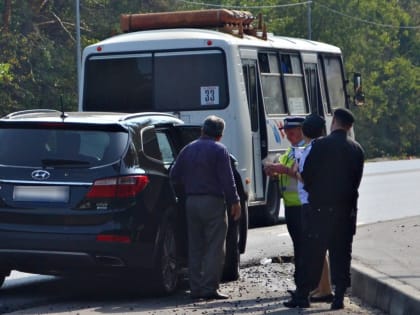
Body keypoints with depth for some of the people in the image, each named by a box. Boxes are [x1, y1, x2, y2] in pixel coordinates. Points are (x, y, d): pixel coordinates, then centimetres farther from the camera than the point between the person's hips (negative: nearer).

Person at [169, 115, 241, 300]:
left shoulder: (188, 150, 11)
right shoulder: (218, 150, -7)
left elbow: (174, 175, 12)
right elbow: (227, 180, -12)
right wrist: (234, 202, -6)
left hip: (191, 202, 6)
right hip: (213, 202, -6)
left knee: (195, 248, 11)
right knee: (214, 248, -3)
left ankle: (196, 288, 10)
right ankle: (209, 288, -8)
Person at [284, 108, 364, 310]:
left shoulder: (321, 145, -10)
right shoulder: (357, 149, 6)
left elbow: (306, 175, -7)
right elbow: (356, 180, 10)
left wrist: (312, 189, 13)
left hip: (321, 208, -4)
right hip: (346, 210, 4)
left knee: (312, 253, 0)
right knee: (341, 254, 8)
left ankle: (302, 295, 2)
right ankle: (339, 297, 6)